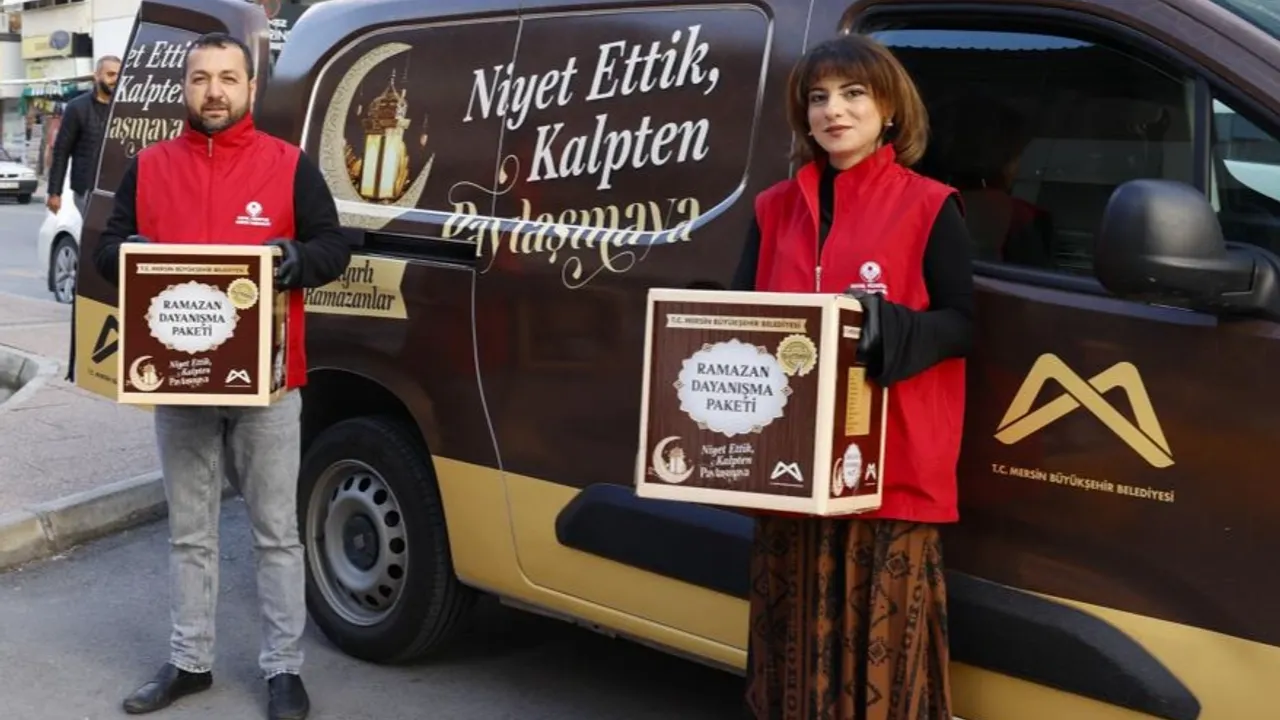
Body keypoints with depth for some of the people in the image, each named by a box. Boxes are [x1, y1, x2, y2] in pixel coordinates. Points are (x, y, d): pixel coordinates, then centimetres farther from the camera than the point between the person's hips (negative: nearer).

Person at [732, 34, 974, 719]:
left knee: (882, 638, 0)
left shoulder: (928, 207, -1)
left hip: (891, 470, -4)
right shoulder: (774, 209, 11)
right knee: (798, 639, 10)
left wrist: (886, 328, -21)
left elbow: (960, 325, -3)